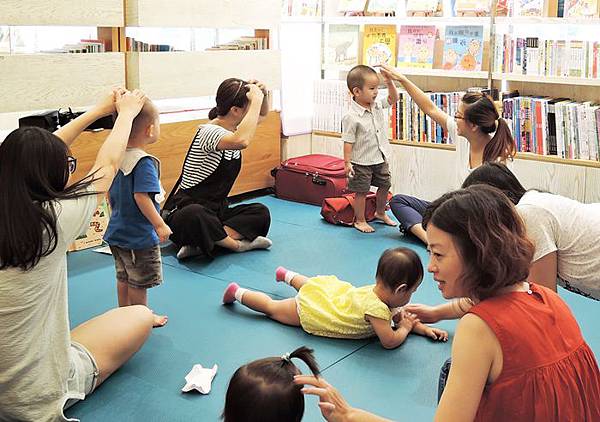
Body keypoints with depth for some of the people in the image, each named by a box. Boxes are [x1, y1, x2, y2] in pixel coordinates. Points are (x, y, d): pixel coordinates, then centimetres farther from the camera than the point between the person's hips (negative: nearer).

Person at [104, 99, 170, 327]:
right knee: (140, 282, 8)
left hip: (117, 230, 8)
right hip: (140, 235, -8)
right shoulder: (144, 162, -23)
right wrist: (159, 224, -25)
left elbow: (111, 194, 11)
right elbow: (141, 196, -30)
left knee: (123, 278, 21)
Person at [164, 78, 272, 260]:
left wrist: (263, 95, -1)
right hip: (187, 210, -8)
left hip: (217, 210, 9)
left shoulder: (234, 127, 5)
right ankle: (237, 244, -19)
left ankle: (203, 243, -21)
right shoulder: (209, 132, -22)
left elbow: (262, 114, 24)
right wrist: (256, 100, -32)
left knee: (261, 213, -14)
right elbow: (242, 141, -45)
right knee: (194, 215, -42)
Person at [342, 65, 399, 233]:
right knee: (361, 192, 4)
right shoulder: (351, 117, -22)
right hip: (361, 163, -7)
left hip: (380, 159, 7)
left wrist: (389, 82, -7)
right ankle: (360, 220, 20)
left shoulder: (378, 106, -1)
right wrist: (347, 162, -21)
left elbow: (393, 99, 10)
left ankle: (380, 213, 41)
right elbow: (348, 142, -20)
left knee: (384, 186, 20)